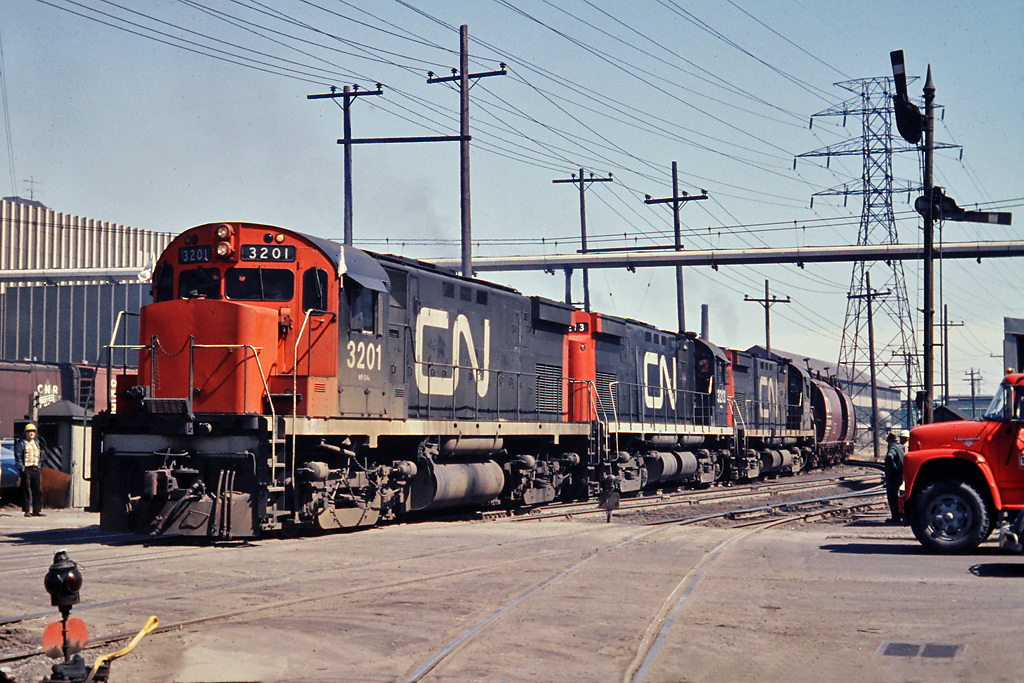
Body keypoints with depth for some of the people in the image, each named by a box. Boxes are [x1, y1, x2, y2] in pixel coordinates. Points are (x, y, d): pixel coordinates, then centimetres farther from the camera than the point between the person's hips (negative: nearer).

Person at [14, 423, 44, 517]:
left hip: (35, 469, 6)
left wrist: (39, 466, 12)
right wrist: (22, 467, -13)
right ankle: (27, 511, 0)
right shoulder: (21, 444, -1)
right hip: (26, 469, -6)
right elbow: (18, 457, -6)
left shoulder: (36, 443, 18)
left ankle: (37, 510, 6)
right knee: (26, 491, -4)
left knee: (38, 490, 2)